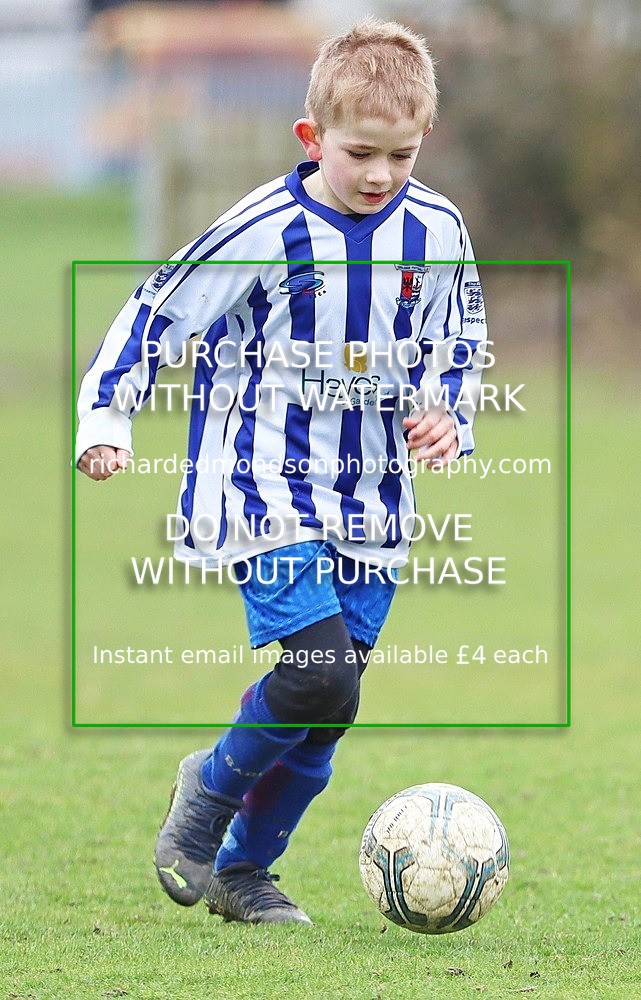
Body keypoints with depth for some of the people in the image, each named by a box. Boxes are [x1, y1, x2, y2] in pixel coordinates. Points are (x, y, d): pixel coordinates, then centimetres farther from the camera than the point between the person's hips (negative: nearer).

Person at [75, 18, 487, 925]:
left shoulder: (436, 231, 1)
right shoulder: (265, 233, -13)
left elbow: (459, 339, 18)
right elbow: (157, 313, -5)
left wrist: (447, 410, 0)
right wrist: (105, 418, -11)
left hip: (371, 500, 5)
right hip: (268, 490, -5)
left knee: (324, 714, 6)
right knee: (321, 677, -21)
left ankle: (243, 872, 24)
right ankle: (210, 789, 8)